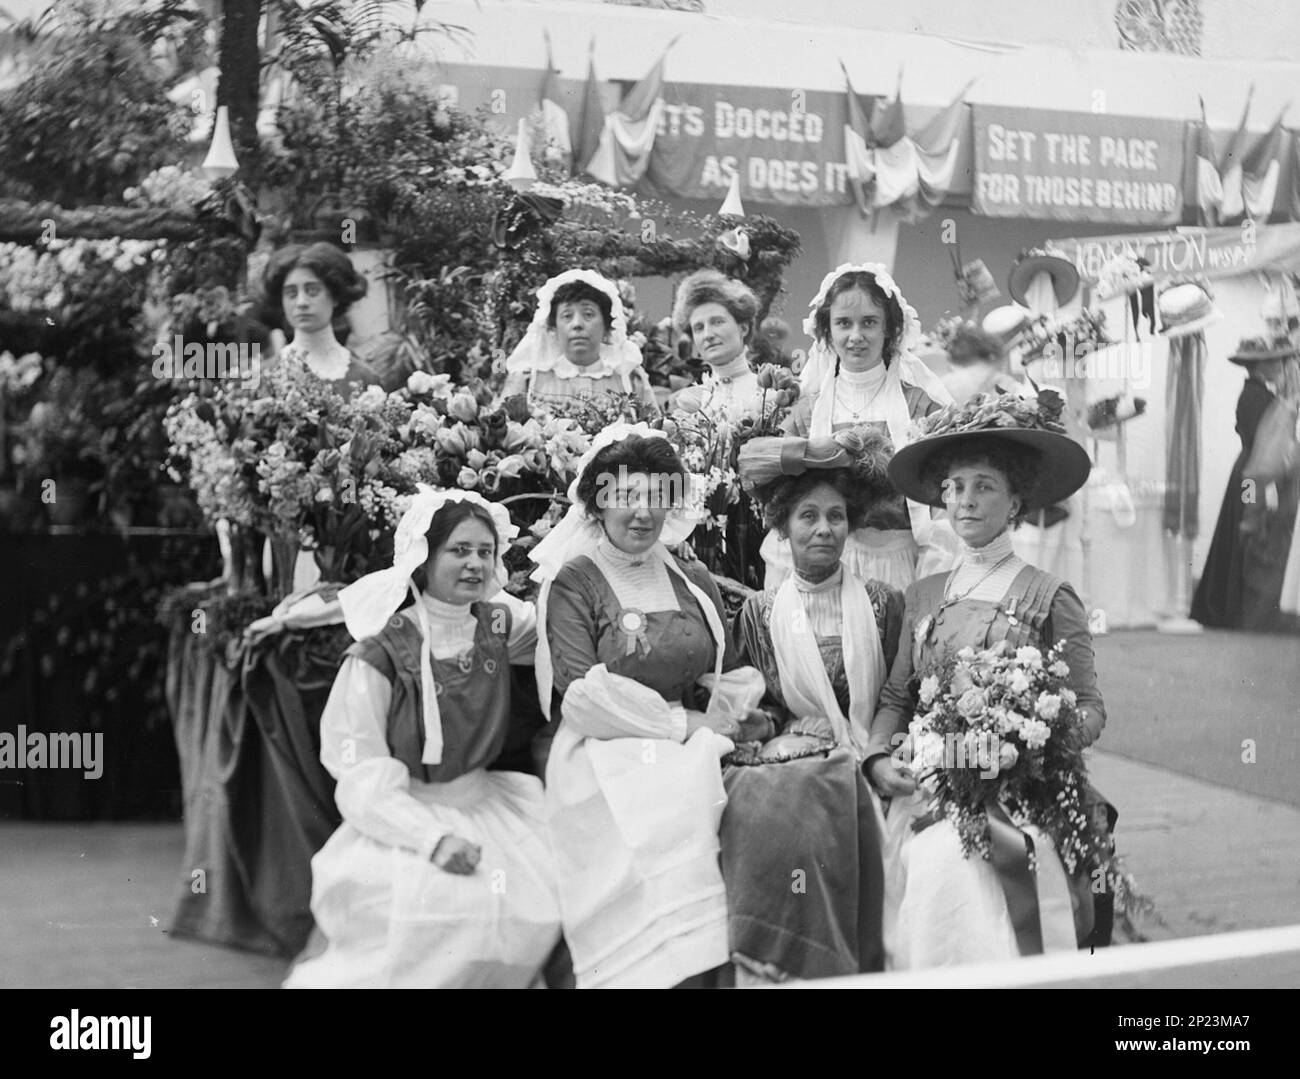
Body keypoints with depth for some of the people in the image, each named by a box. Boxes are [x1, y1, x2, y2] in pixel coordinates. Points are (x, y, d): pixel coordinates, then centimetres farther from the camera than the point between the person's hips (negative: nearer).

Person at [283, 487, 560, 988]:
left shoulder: (499, 623, 3)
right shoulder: (381, 654, -12)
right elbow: (362, 777, -14)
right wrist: (433, 839, -26)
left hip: (484, 805, 5)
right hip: (403, 817, -5)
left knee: (536, 907, -16)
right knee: (445, 902, -28)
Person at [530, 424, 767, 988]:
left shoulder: (694, 581, 19)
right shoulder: (572, 582, 3)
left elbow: (735, 675, 20)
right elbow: (582, 696, -7)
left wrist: (734, 701, -4)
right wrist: (684, 722, -9)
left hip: (692, 751, 5)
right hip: (606, 756, -4)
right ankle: (676, 969, -21)